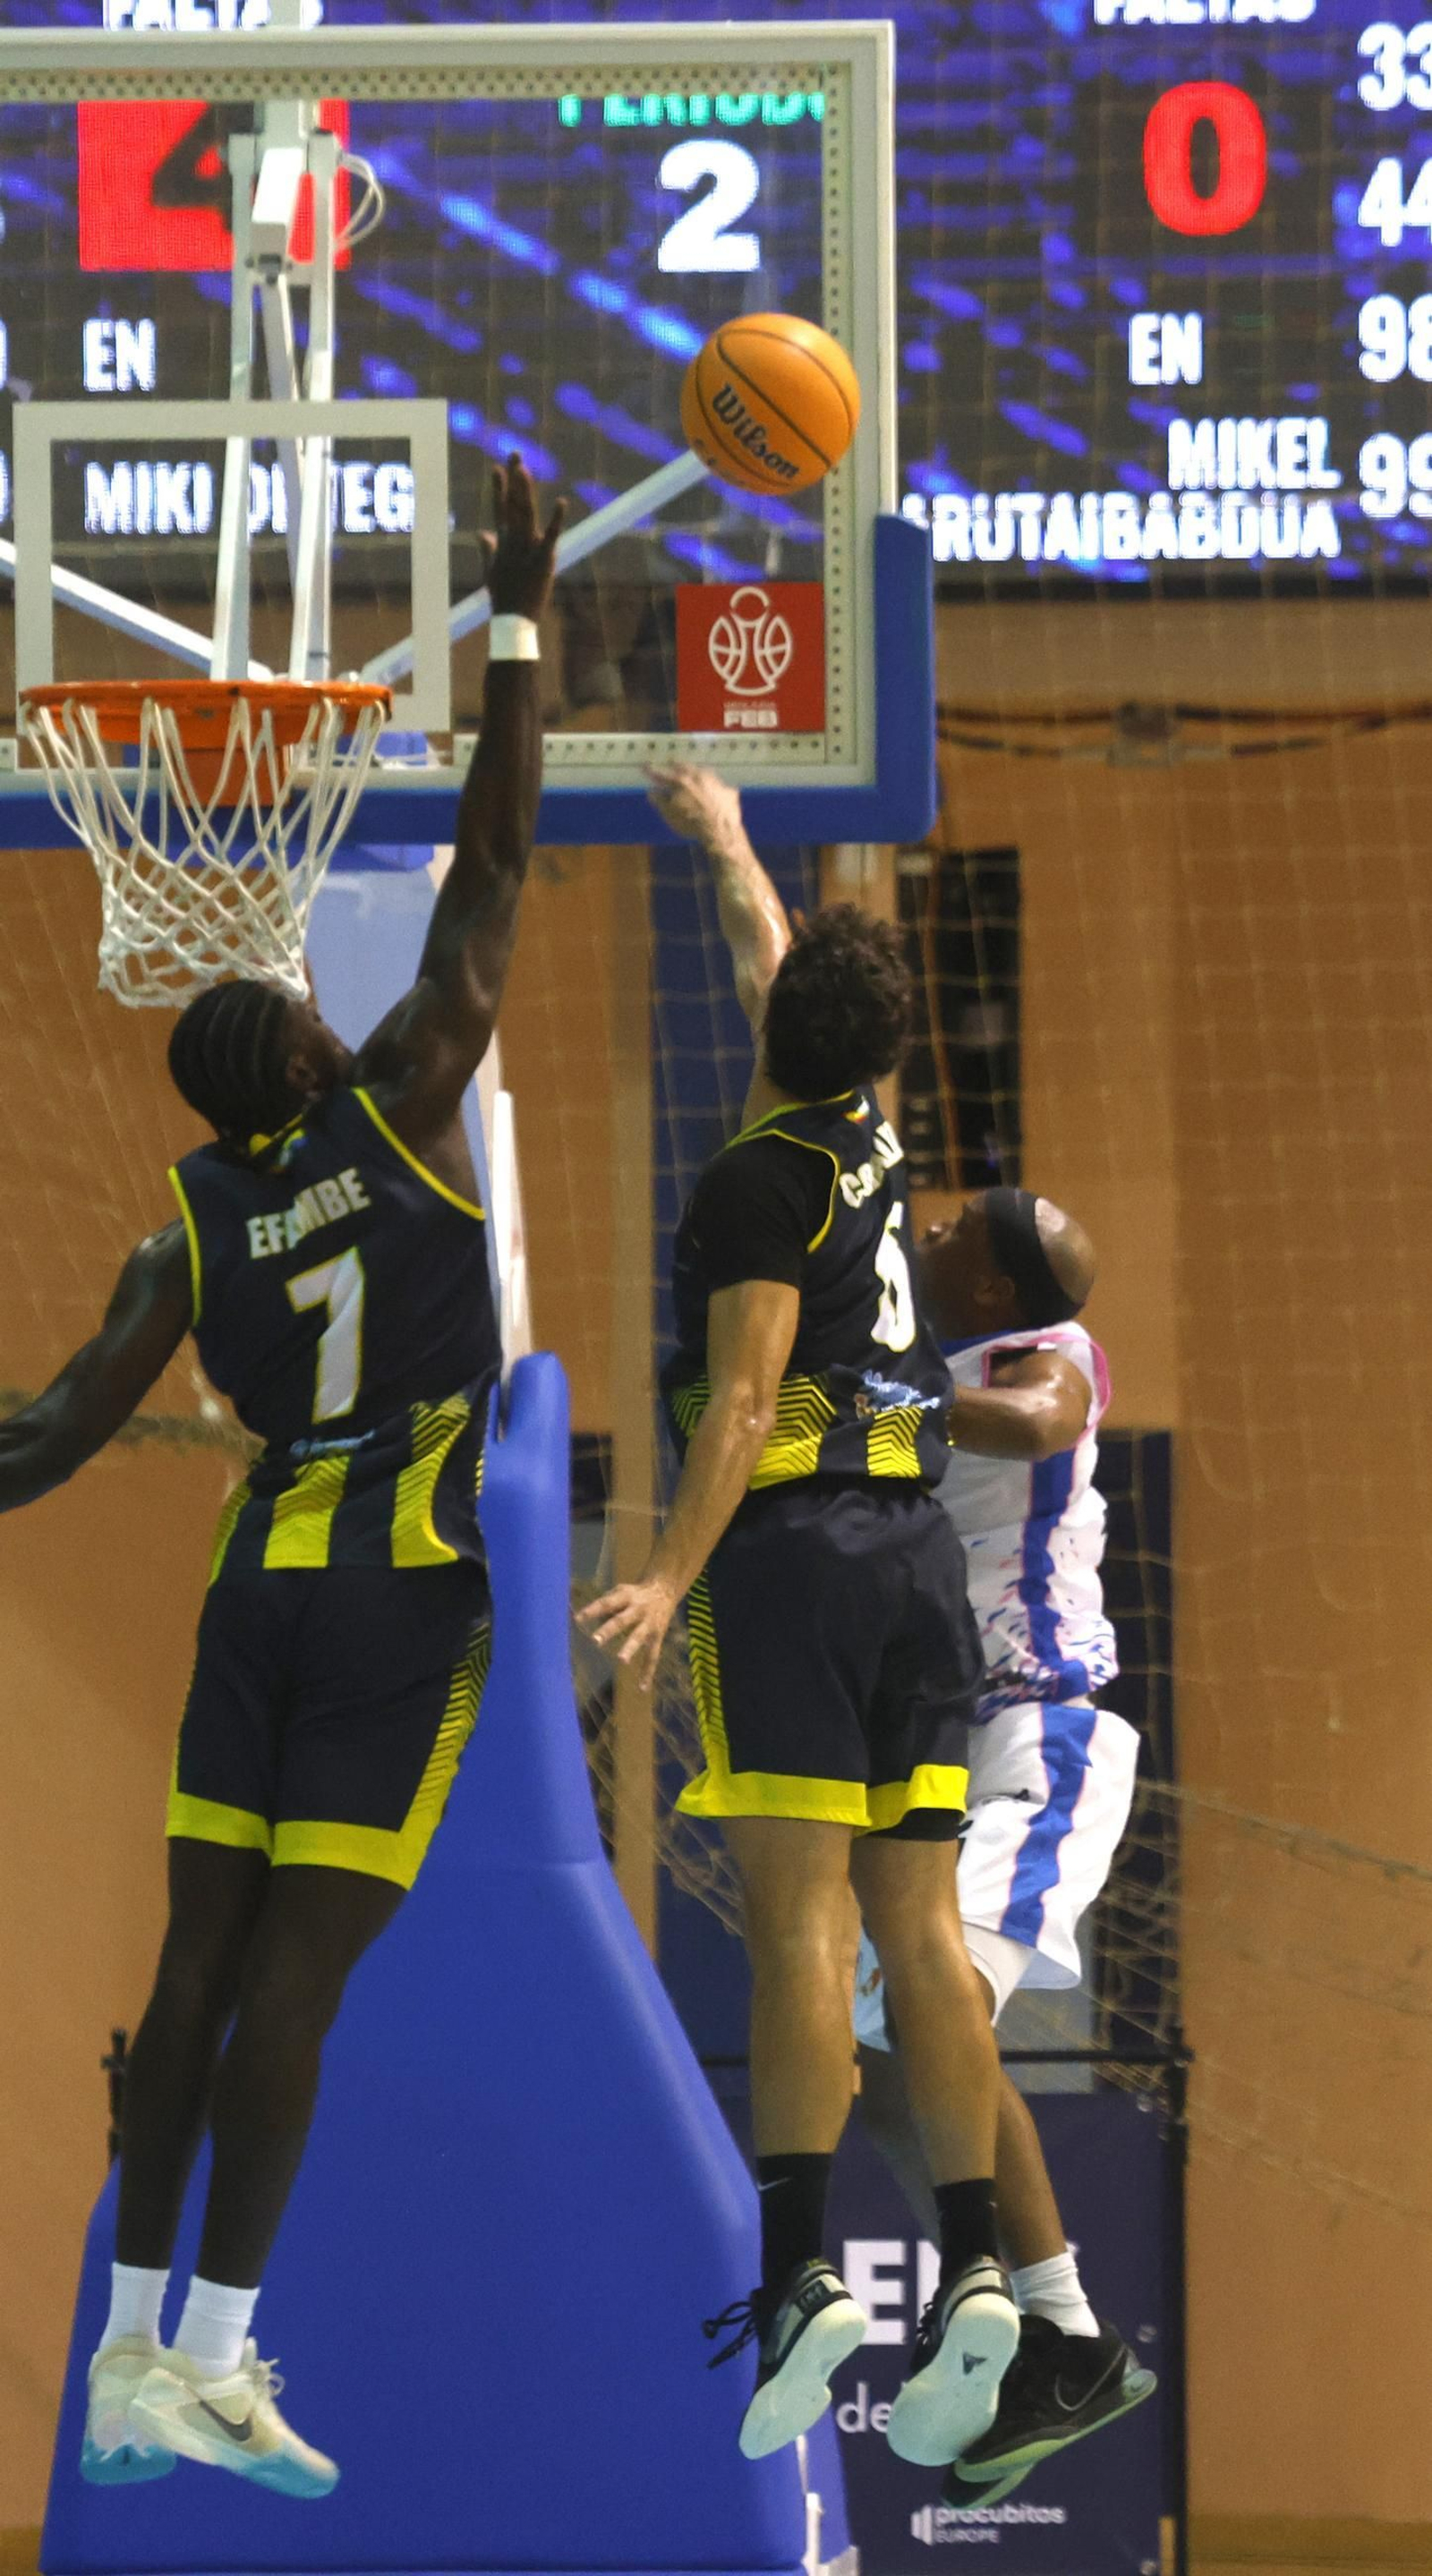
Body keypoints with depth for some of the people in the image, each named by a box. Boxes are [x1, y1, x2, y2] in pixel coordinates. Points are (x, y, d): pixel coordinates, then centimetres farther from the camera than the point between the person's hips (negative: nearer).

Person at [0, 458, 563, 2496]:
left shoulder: (192, 1222, 3)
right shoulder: (399, 1105, -5)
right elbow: (494, 866, -4)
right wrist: (519, 625, -1)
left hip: (259, 1594, 4)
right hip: (404, 1602, -4)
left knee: (204, 1968, 7)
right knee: (298, 1977, -7)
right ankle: (217, 2367, -11)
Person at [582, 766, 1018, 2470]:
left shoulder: (762, 1178, -6)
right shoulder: (872, 1134, 15)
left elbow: (745, 1393, -16)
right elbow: (767, 952, 33)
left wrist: (672, 1576, -22)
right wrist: (724, 836, 50)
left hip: (794, 1545, -7)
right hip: (919, 1548, 7)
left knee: (796, 1921, -11)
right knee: (918, 1923, 3)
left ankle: (798, 2280, -18)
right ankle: (973, 2276, -4)